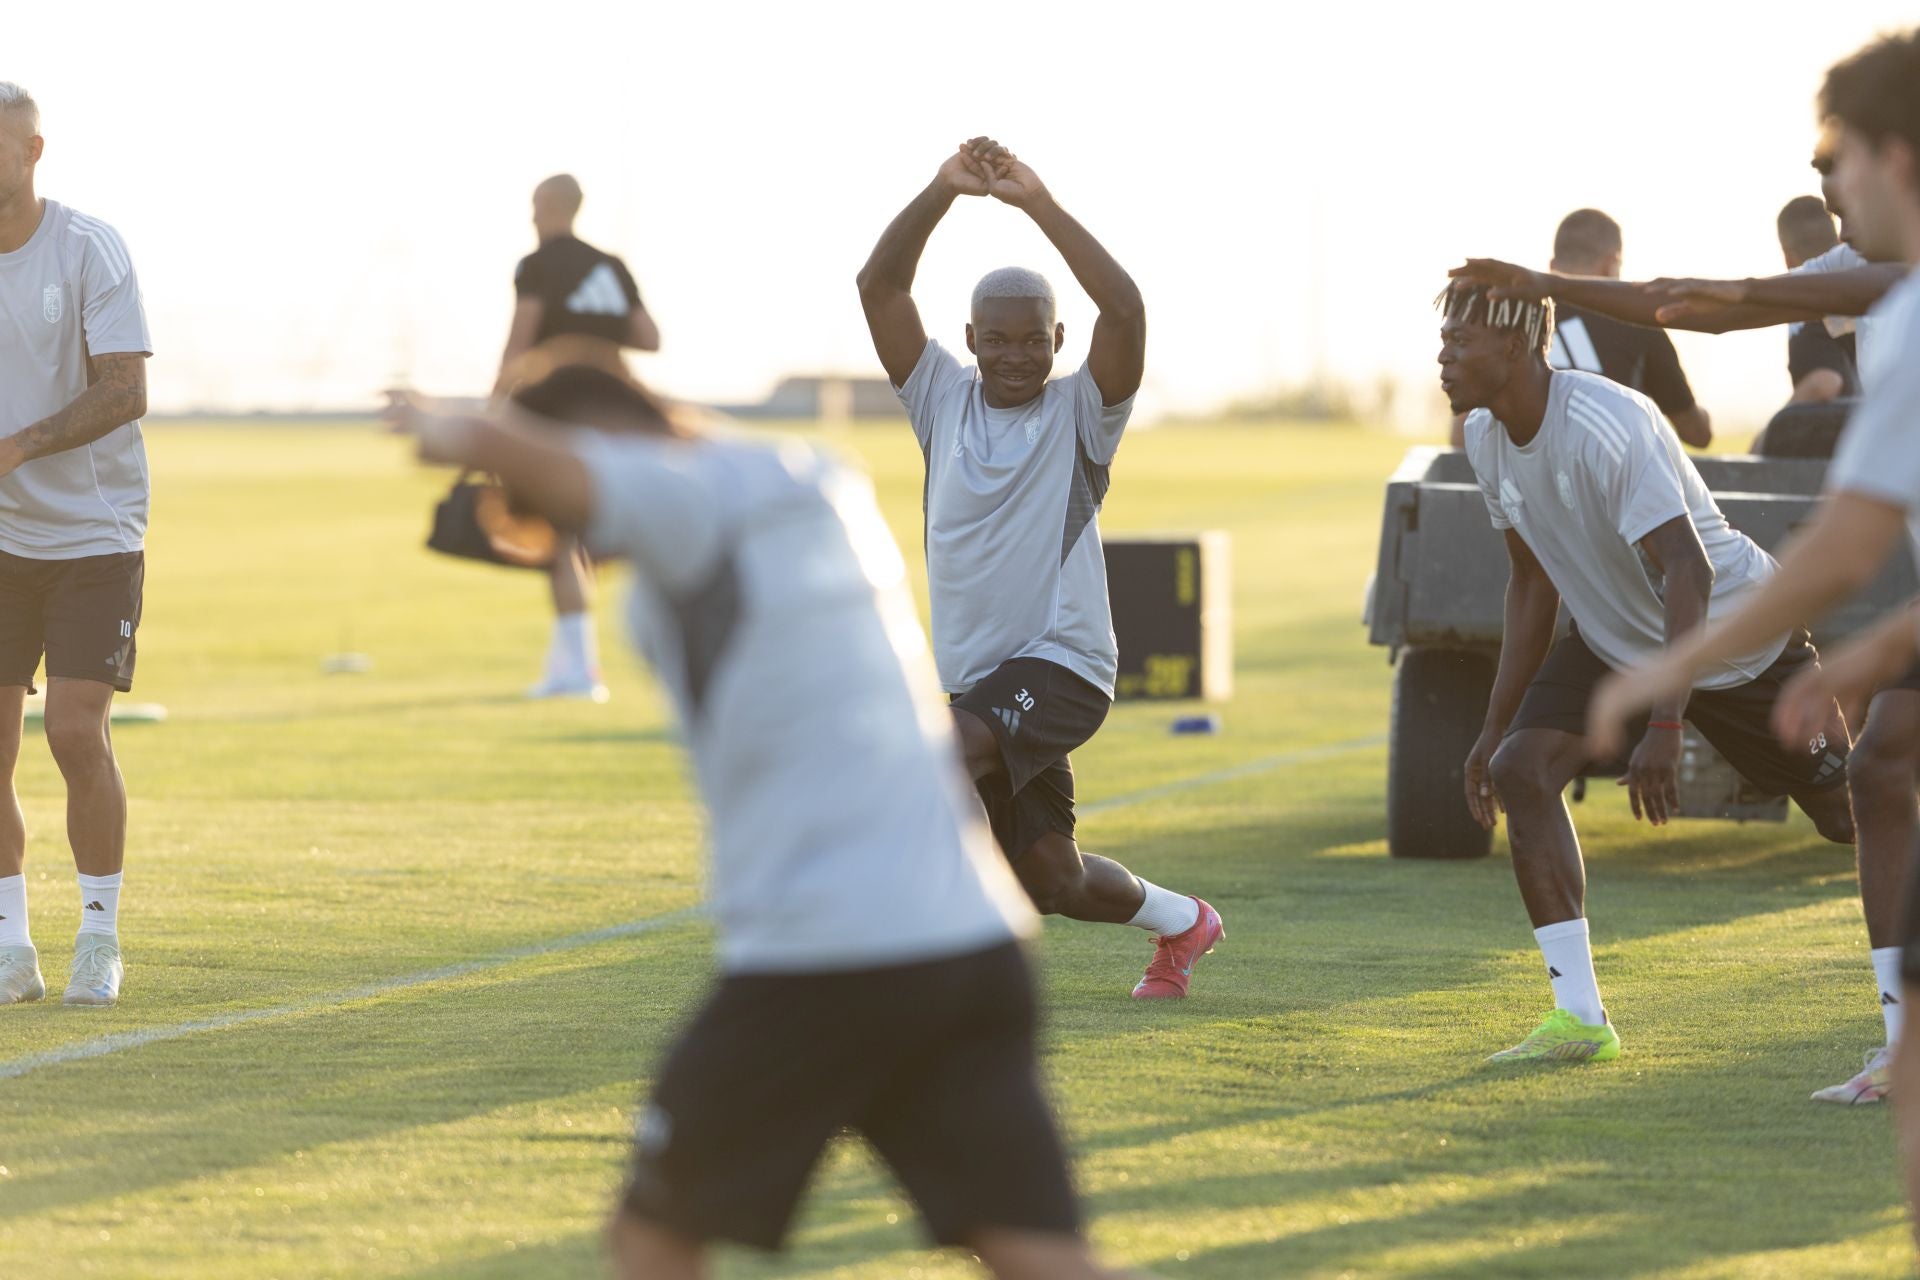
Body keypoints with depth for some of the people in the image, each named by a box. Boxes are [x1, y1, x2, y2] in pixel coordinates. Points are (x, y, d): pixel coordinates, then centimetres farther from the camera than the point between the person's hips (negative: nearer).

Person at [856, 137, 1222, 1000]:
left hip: (1062, 664, -5)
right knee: (1051, 880, 13)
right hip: (975, 673, 5)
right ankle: (1181, 922, 42)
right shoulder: (944, 401, 8)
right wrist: (942, 192, -11)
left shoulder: (1080, 414, -3)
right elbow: (879, 287, 0)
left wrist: (1040, 206, -21)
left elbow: (1124, 311, -20)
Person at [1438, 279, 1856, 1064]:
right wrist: (1497, 725, 5)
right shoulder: (1487, 439, -6)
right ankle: (1579, 1017, -17)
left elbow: (1688, 572, -37)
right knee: (1520, 768, -17)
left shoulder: (1607, 425, -32)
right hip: (1614, 639, 7)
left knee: (1853, 809, 2)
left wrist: (1664, 725, -44)